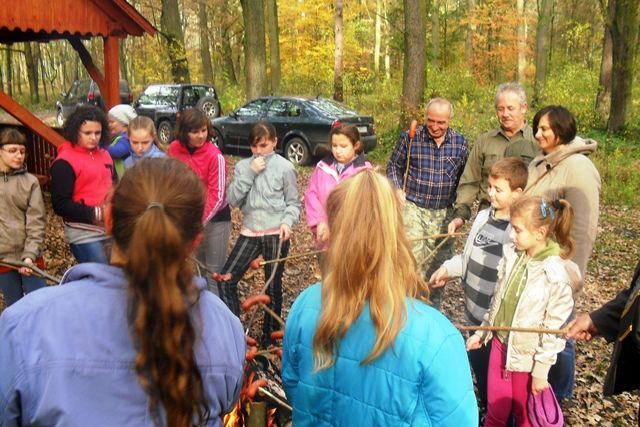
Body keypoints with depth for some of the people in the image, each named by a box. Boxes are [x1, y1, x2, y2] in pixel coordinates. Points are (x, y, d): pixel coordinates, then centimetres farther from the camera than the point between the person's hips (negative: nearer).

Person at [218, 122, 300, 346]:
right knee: (226, 280, -7)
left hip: (276, 234, -3)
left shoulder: (284, 167, -2)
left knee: (273, 286, 7)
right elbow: (233, 200, -5)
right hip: (250, 232, 3)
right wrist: (250, 172, -11)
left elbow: (293, 203, 3)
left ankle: (269, 337, 24)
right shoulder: (243, 166, 5)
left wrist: (287, 222, -17)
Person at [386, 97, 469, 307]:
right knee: (413, 259, -10)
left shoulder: (460, 143, 2)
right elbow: (394, 166, 6)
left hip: (445, 212, 3)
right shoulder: (410, 137, -5)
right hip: (413, 208, -3)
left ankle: (434, 307, 29)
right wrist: (398, 190, -9)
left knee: (440, 261, 12)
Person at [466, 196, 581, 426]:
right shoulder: (512, 256, -5)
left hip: (528, 355, -4)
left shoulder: (557, 275, -23)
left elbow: (555, 328, -17)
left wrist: (541, 371, -13)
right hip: (500, 344, 5)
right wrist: (482, 332, 13)